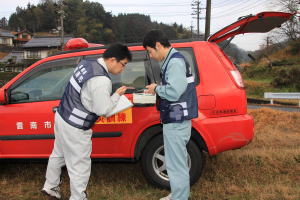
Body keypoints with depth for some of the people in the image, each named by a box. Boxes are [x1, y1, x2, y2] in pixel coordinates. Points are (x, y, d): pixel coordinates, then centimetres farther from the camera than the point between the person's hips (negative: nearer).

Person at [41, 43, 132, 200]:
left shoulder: (86, 63, 0)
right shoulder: (101, 80, -27)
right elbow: (102, 110, -20)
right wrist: (117, 95, -7)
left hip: (61, 116, 10)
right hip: (74, 128, -10)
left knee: (58, 154, 28)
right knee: (79, 167, 6)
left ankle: (50, 186, 49)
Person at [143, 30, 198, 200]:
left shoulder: (175, 61, -18)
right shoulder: (173, 60, 14)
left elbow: (173, 92, -26)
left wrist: (156, 88, -10)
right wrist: (157, 89, 5)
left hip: (176, 122, -11)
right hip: (176, 120, 11)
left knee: (176, 164, 0)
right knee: (178, 161, 21)